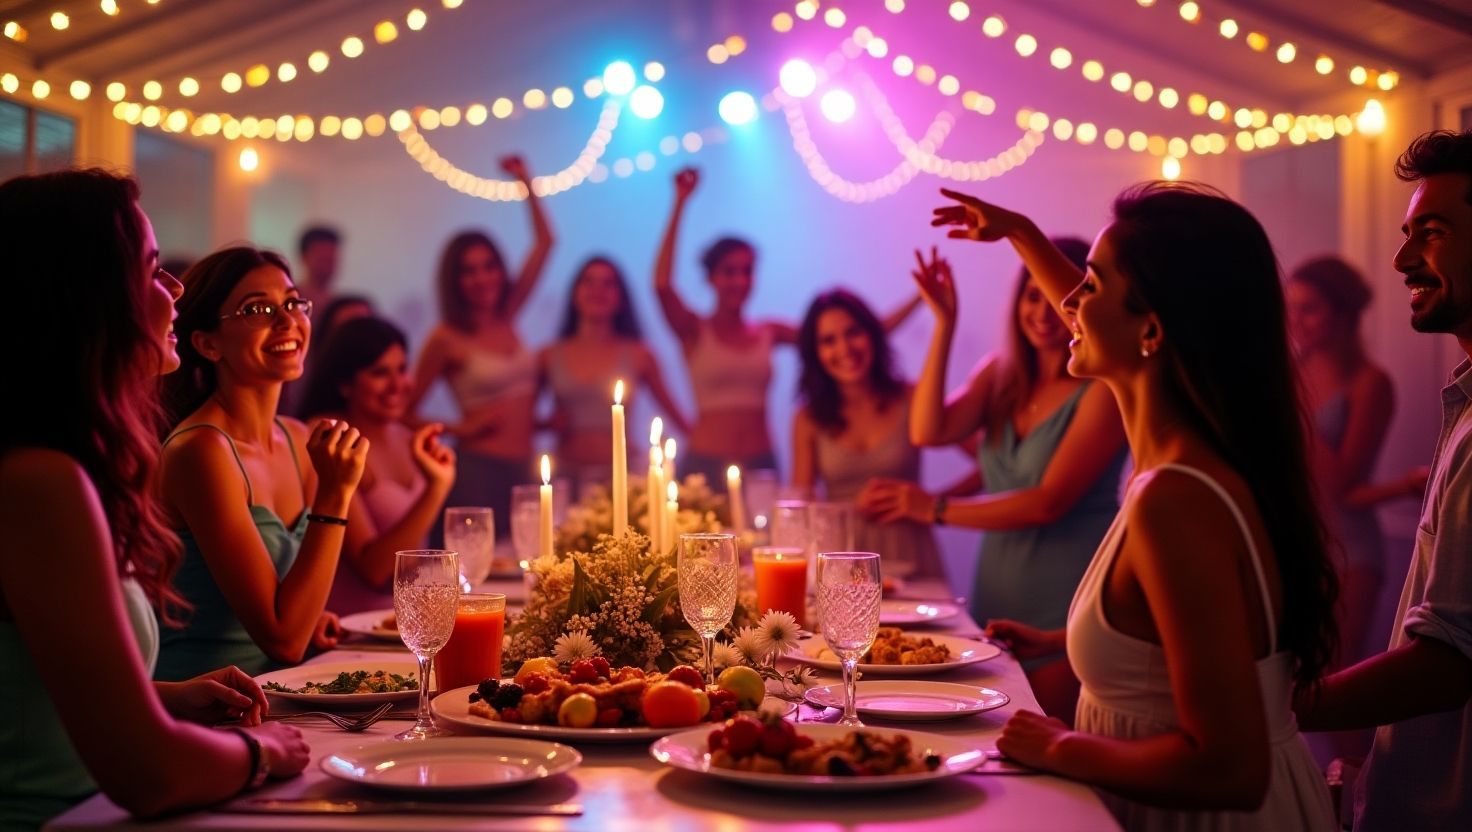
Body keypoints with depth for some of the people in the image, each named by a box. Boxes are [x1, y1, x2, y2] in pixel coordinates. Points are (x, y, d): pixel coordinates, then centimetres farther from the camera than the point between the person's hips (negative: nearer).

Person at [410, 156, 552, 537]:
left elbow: (544, 242, 15)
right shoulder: (447, 339, -4)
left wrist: (525, 182, 14)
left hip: (522, 468, 5)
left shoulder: (506, 319, 10)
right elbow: (406, 410, -2)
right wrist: (460, 428, -5)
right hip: (478, 469, -5)